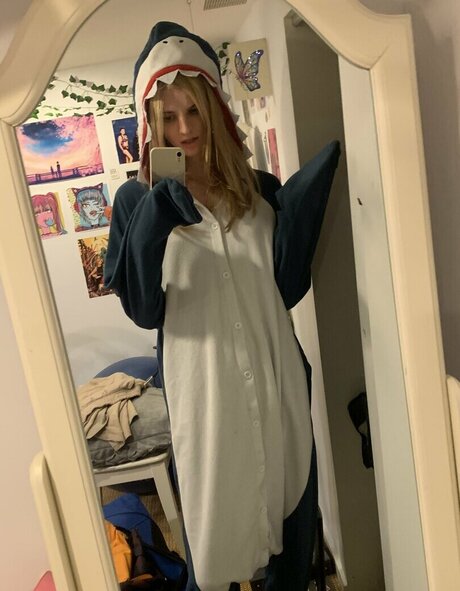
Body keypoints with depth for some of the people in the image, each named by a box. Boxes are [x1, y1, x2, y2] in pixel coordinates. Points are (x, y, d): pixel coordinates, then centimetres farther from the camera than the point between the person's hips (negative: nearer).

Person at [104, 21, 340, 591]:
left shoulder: (260, 189, 3)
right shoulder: (138, 198, -3)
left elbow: (289, 287, -5)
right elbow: (144, 310, -12)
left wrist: (303, 197, -15)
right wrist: (157, 211, -22)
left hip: (276, 379, 3)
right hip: (202, 387, -2)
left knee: (291, 506, 19)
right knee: (214, 517, 13)